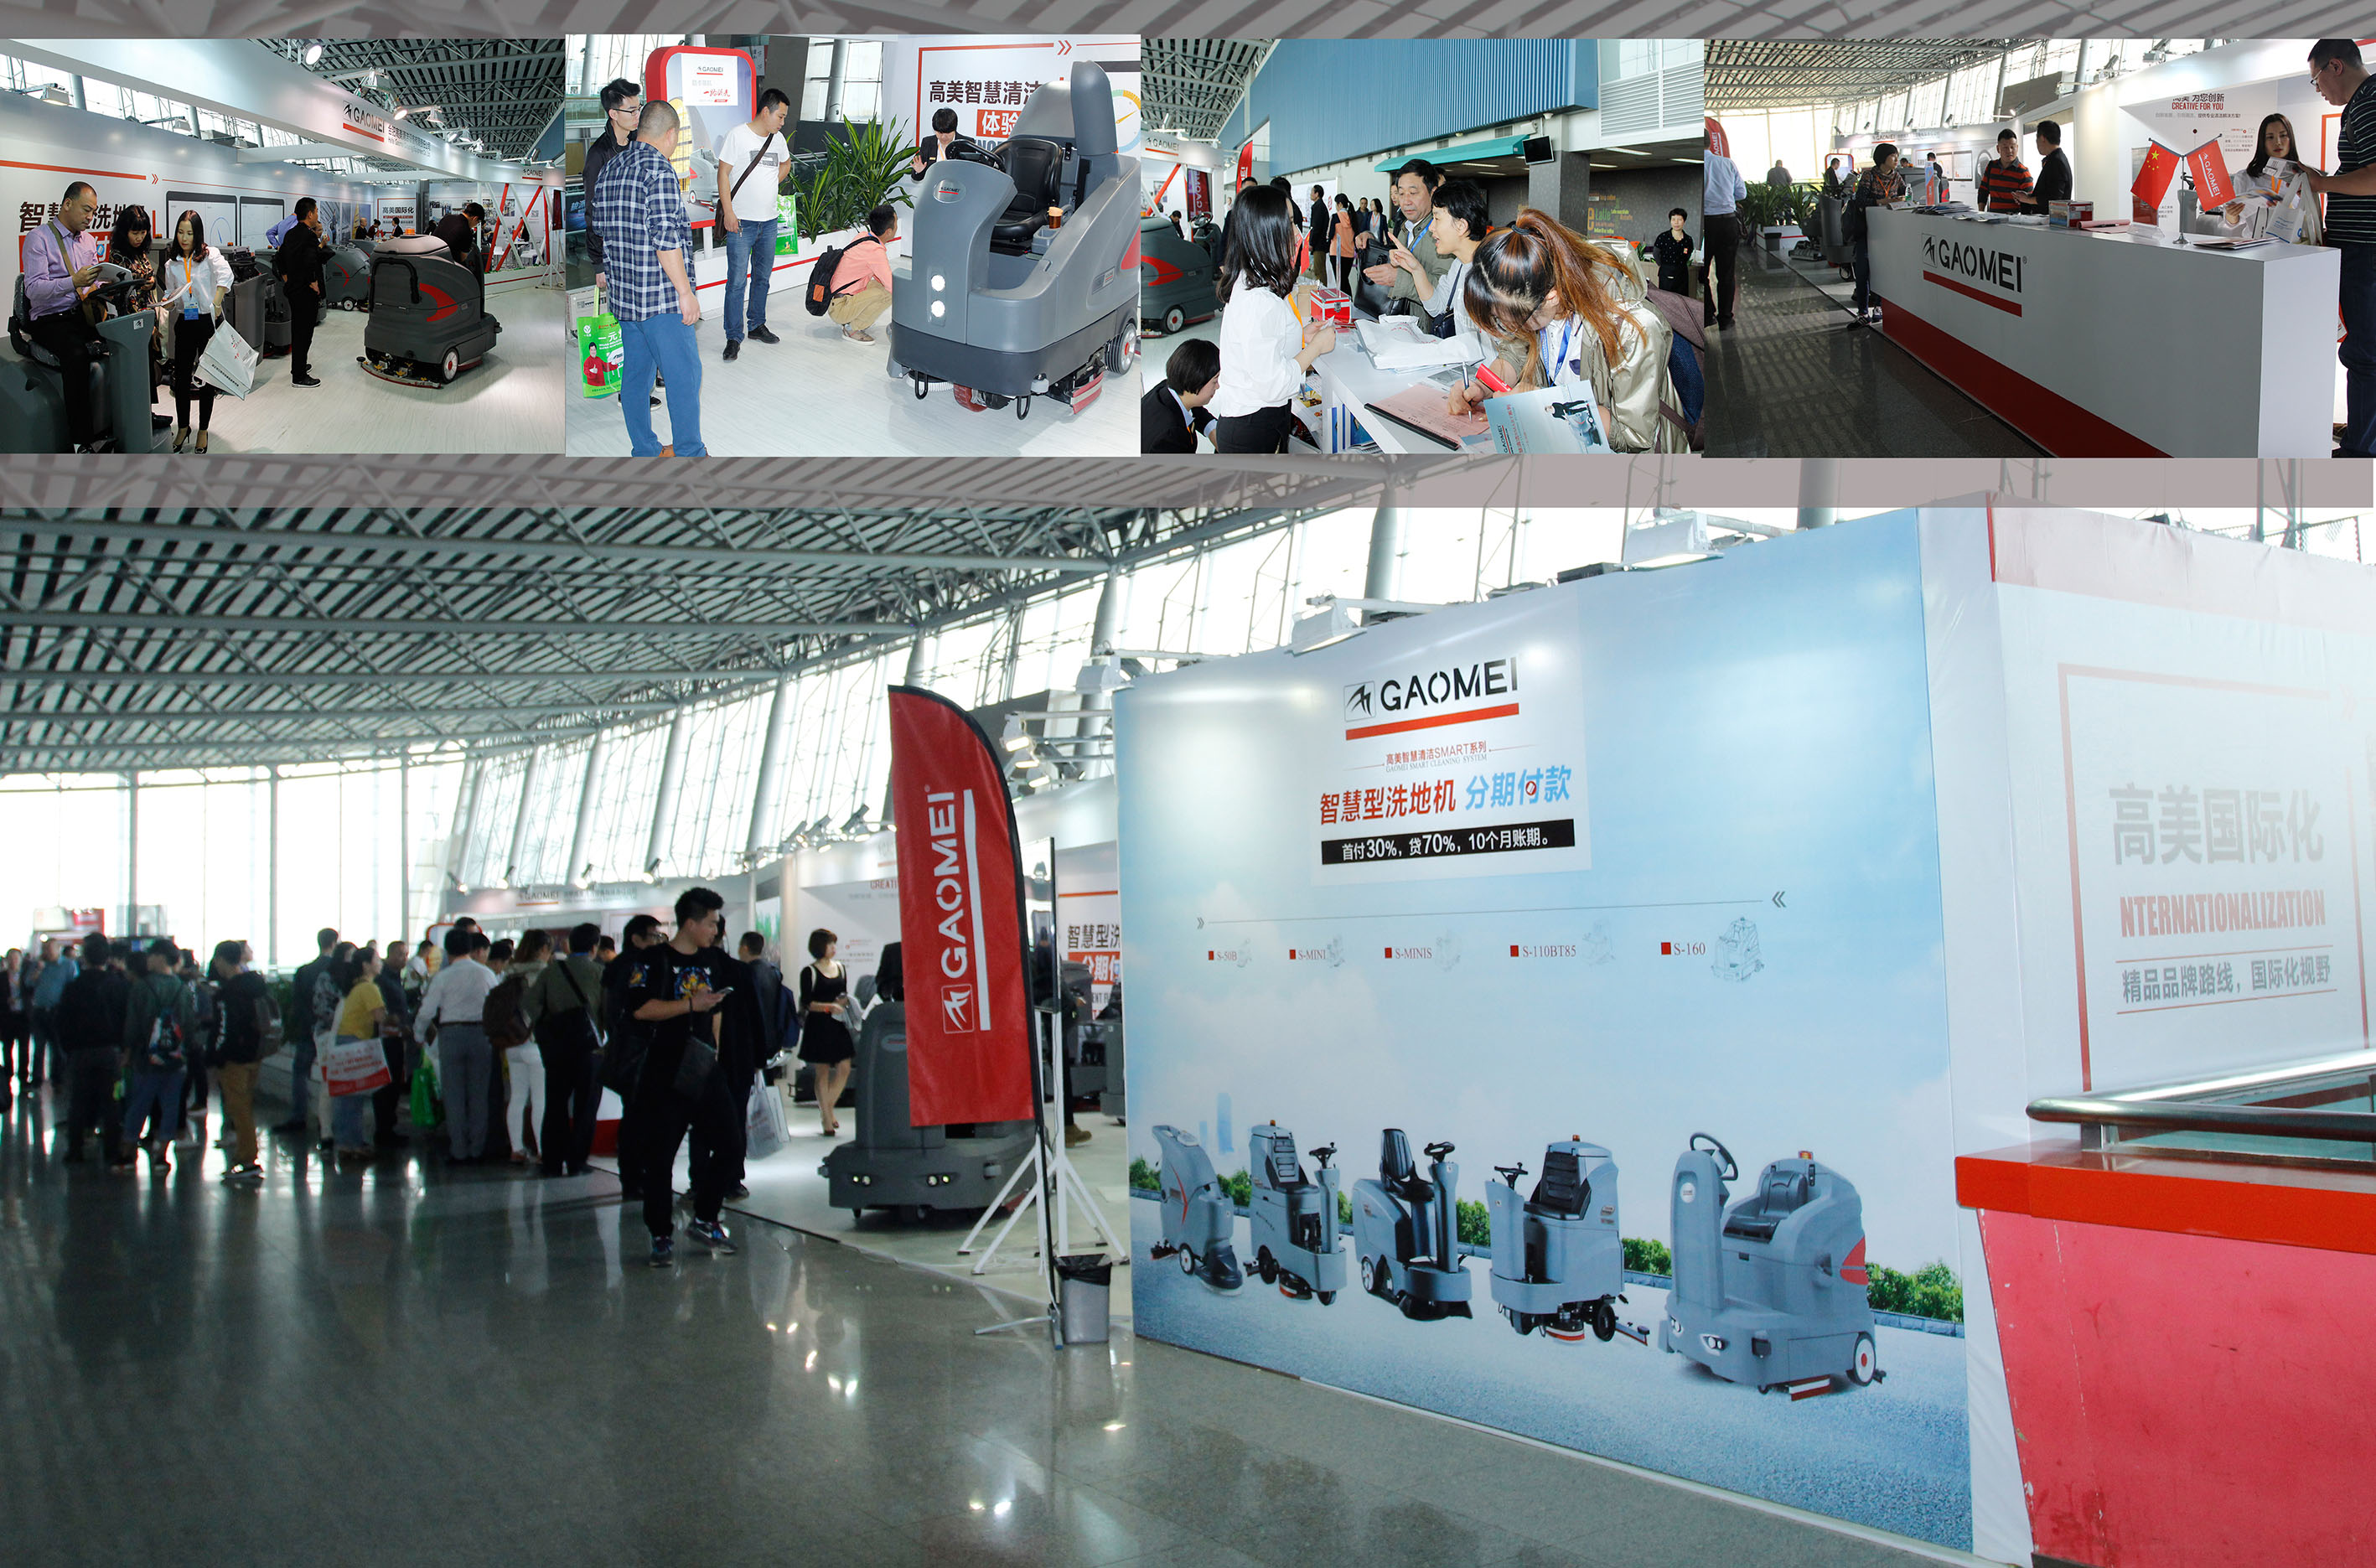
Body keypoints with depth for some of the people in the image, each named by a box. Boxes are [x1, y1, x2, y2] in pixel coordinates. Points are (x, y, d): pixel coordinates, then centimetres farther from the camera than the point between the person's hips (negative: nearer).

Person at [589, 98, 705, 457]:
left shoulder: (608, 169, 12)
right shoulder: (658, 168, -13)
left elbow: (601, 231, 18)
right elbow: (665, 236, -20)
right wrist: (685, 292, -18)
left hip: (623, 294, 9)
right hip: (661, 296, -8)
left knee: (636, 374, 12)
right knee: (684, 374, -3)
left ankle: (645, 451, 18)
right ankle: (689, 453, -1)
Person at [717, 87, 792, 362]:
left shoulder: (778, 139, 10)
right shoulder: (738, 135, -8)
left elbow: (786, 162, 32)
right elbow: (723, 173, -9)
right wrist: (728, 211, -14)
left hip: (768, 222, 6)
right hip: (741, 222, -6)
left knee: (763, 278, 14)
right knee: (737, 281, -7)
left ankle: (756, 325, 28)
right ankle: (734, 337, -3)